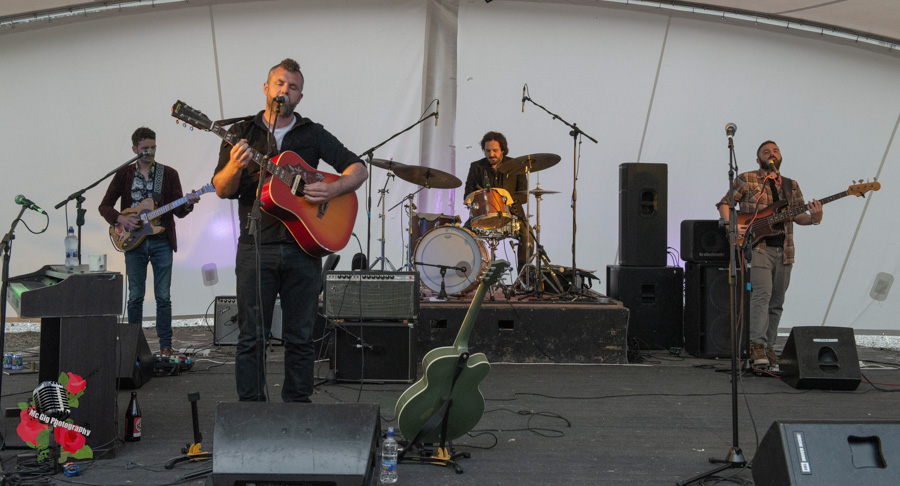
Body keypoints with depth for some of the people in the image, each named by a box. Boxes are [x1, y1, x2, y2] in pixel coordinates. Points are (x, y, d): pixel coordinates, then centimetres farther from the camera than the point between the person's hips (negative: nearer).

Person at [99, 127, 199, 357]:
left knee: (163, 296, -2)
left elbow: (178, 211, 3)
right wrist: (121, 219, -11)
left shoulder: (169, 174, 6)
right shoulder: (124, 174, 7)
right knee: (135, 296, 3)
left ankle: (165, 345, 3)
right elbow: (104, 206, 7)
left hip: (161, 241, 0)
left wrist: (188, 204, -18)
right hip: (134, 242, 0)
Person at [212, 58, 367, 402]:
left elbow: (358, 169, 7)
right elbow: (222, 190, 1)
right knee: (252, 336, 0)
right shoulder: (242, 133, 8)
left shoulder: (313, 134, 11)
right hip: (256, 247, -1)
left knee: (300, 337, 6)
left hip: (303, 246, 1)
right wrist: (236, 167, -21)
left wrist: (332, 190, -12)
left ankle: (297, 406, 16)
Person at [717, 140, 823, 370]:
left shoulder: (791, 186, 17)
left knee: (777, 302, 7)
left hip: (784, 249, 5)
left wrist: (813, 218, -10)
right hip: (757, 246, -5)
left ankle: (769, 347, 15)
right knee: (762, 293, -21)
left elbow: (798, 215, 12)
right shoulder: (746, 179, 5)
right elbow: (724, 203, 6)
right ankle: (757, 346, -25)